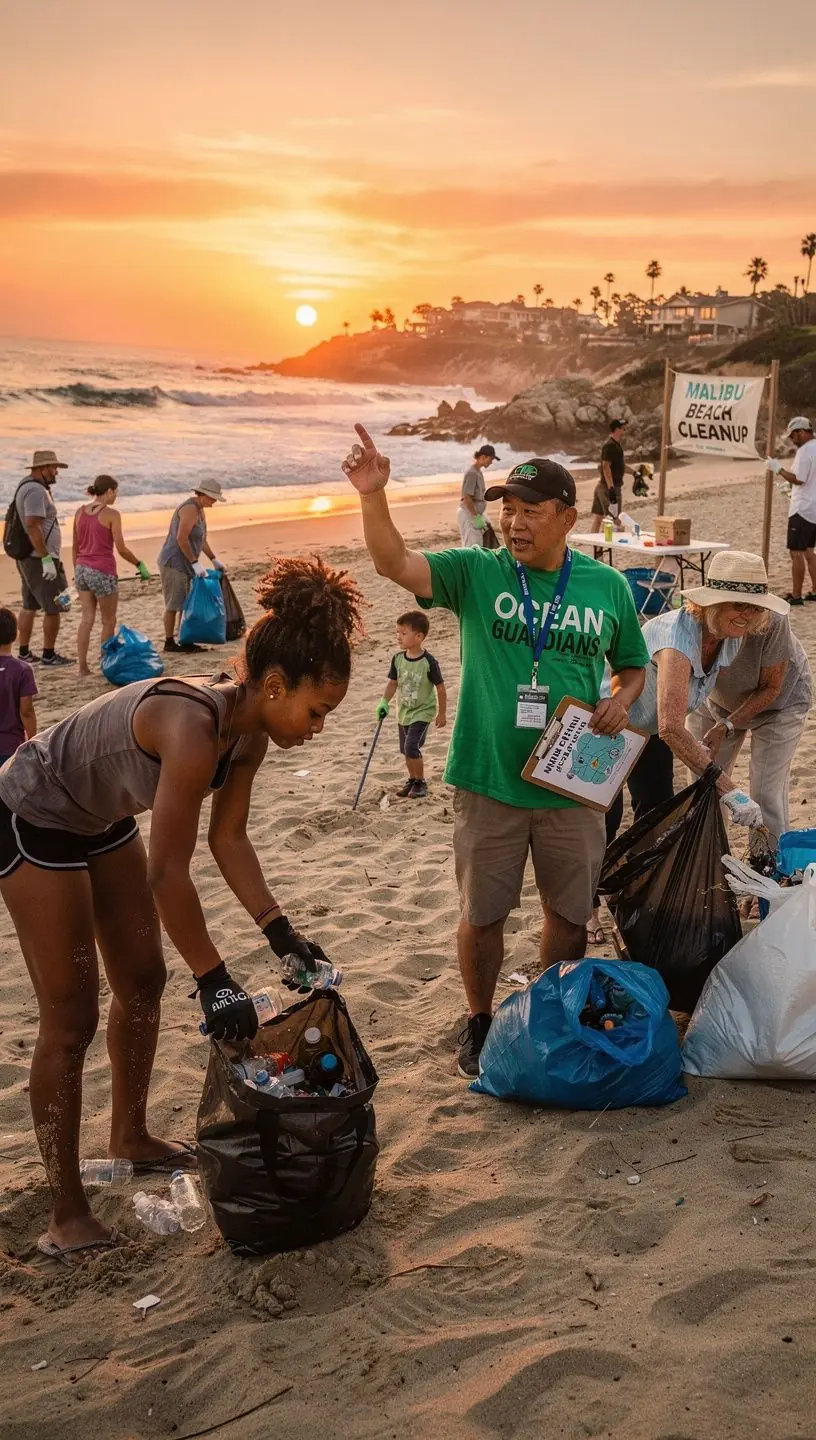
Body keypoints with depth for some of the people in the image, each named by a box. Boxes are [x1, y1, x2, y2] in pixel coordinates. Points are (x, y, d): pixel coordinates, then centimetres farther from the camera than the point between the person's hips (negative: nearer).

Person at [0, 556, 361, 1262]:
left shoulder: (249, 729, -10)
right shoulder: (195, 726, -37)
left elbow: (229, 838, 0)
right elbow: (169, 874, -34)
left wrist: (280, 931, -4)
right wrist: (215, 980, -26)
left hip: (100, 820, 9)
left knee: (143, 982, 15)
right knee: (72, 1017, -5)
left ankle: (131, 1137, 35)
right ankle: (67, 1212, 6)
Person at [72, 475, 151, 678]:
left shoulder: (80, 512, 7)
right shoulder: (111, 514, -10)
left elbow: (75, 547, 12)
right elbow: (122, 549, -11)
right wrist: (140, 565, 3)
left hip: (82, 569, 6)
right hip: (103, 572, -6)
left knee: (87, 619, 9)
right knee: (108, 621, 9)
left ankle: (83, 667, 5)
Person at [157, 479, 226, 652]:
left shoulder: (200, 510, 13)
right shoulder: (190, 509, -18)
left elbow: (201, 539, 21)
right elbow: (181, 538, -25)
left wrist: (214, 560, 19)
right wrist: (195, 562, -22)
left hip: (185, 564, 10)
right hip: (174, 562, -10)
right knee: (174, 604, -4)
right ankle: (169, 643, 3)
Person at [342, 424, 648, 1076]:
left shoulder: (608, 587, -1)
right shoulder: (476, 573, -7)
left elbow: (634, 664, 12)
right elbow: (396, 563, -21)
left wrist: (622, 699, -9)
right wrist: (374, 496, -37)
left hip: (573, 785, 2)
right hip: (488, 783, -1)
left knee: (570, 912, 16)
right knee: (482, 914, 12)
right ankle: (481, 1021, 35)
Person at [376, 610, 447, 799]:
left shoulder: (429, 662, -18)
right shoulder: (398, 659, -3)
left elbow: (440, 688, -10)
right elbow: (393, 683, 6)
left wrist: (442, 713, -6)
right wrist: (384, 702, -7)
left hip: (422, 712, -6)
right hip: (404, 711, 6)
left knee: (411, 747, -16)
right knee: (406, 749, 13)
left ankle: (421, 782, 1)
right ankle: (412, 780, 31)